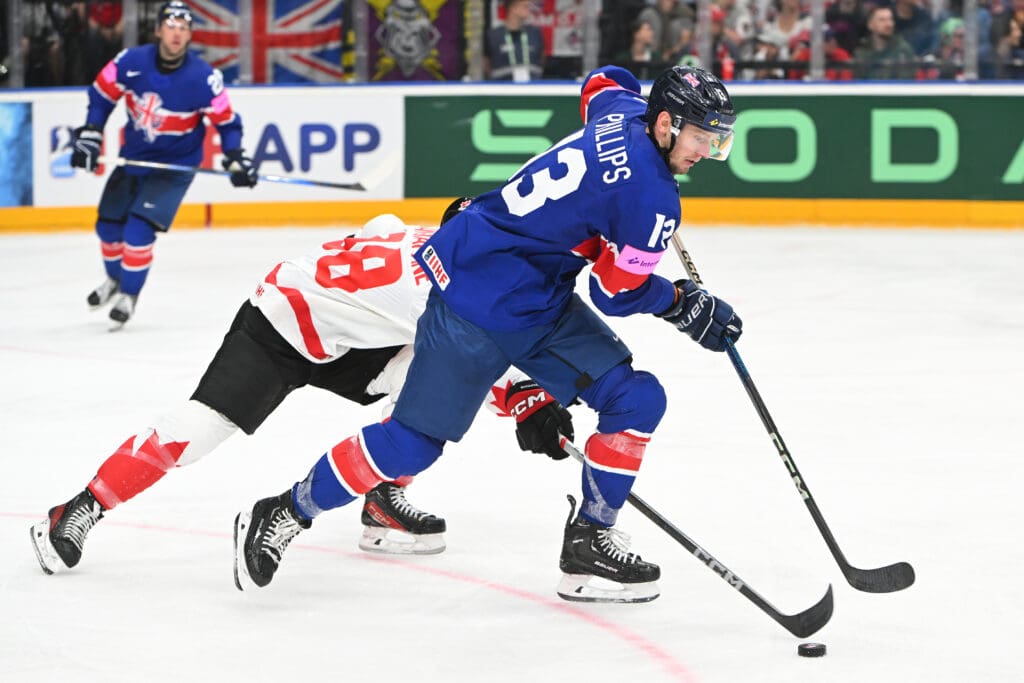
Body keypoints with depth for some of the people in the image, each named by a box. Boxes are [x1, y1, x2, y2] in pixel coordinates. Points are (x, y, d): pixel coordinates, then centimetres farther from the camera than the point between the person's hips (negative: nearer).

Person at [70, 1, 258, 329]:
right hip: (133, 156, 4)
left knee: (139, 228, -17)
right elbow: (102, 95, -2)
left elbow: (227, 122, -11)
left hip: (175, 165, -4)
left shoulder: (204, 78, -22)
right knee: (108, 225, 12)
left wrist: (235, 159, -21)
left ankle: (128, 294, 3)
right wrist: (89, 135, -9)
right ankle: (115, 279, 41)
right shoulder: (131, 62, -16)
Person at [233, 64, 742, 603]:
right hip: (477, 306, -10)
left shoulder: (627, 110, 1)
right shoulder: (651, 196, -23)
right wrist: (683, 303, -1)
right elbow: (616, 291, -14)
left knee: (637, 400, 1)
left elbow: (603, 83, 27)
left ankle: (589, 544, 8)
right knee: (412, 443, -5)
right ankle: (284, 515, 11)